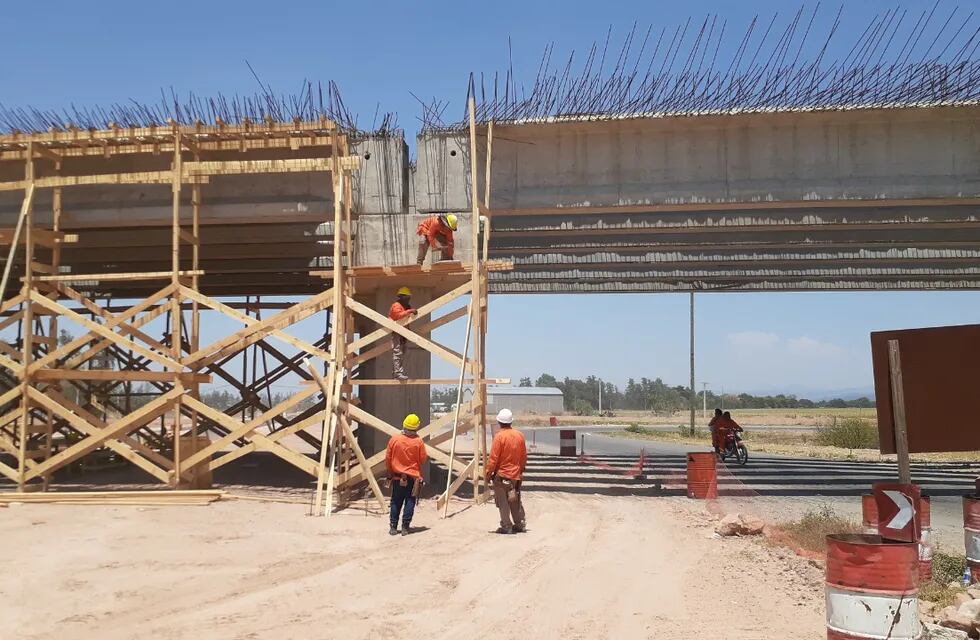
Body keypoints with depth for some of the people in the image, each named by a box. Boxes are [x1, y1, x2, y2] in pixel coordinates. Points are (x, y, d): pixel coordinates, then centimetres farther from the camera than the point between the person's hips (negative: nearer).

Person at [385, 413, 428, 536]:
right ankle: (405, 527, 6)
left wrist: (390, 473, 13)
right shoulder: (418, 441, -11)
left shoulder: (394, 439, -7)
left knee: (396, 503, 10)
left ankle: (393, 527, 11)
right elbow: (423, 459, -5)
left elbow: (388, 458, -1)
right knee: (410, 502, 7)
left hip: (397, 477, 1)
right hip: (413, 476, -1)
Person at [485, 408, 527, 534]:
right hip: (516, 474, 6)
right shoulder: (520, 435, 1)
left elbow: (493, 458, -15)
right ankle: (520, 524, 24)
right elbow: (524, 456, 10)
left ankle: (506, 527, 6)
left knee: (503, 502, 3)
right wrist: (521, 469, 23)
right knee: (515, 501, 18)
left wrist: (488, 473, -6)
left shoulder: (499, 436, -16)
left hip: (501, 474, -6)